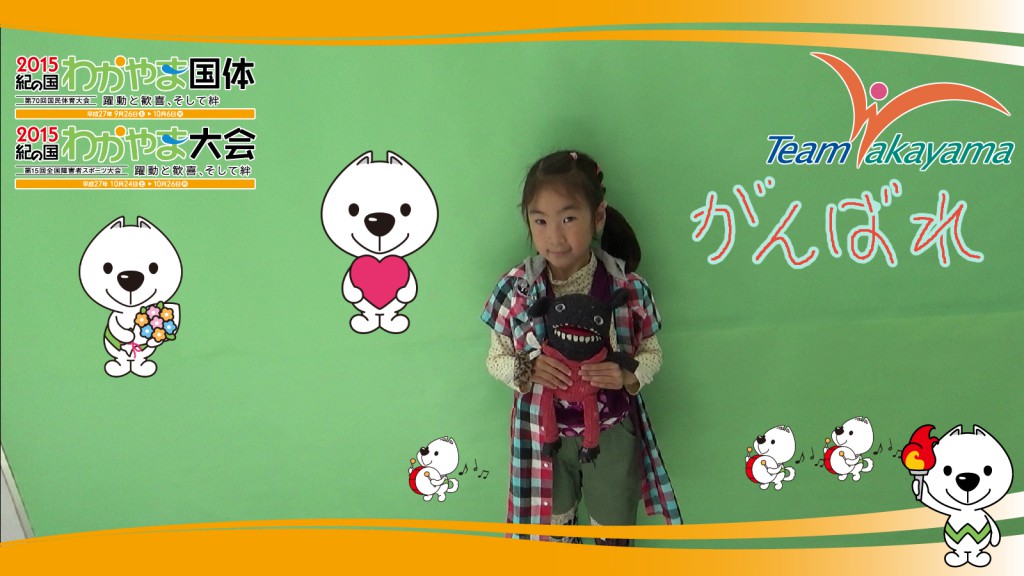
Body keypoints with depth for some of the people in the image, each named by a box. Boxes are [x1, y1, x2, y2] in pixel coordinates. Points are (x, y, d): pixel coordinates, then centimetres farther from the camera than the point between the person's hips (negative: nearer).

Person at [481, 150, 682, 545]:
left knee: (614, 526, 22)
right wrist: (526, 370, -25)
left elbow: (652, 353, -3)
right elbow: (495, 359, -4)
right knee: (554, 526, 23)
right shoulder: (516, 289, -15)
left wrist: (628, 376, -25)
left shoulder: (628, 287, -17)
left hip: (611, 433, 0)